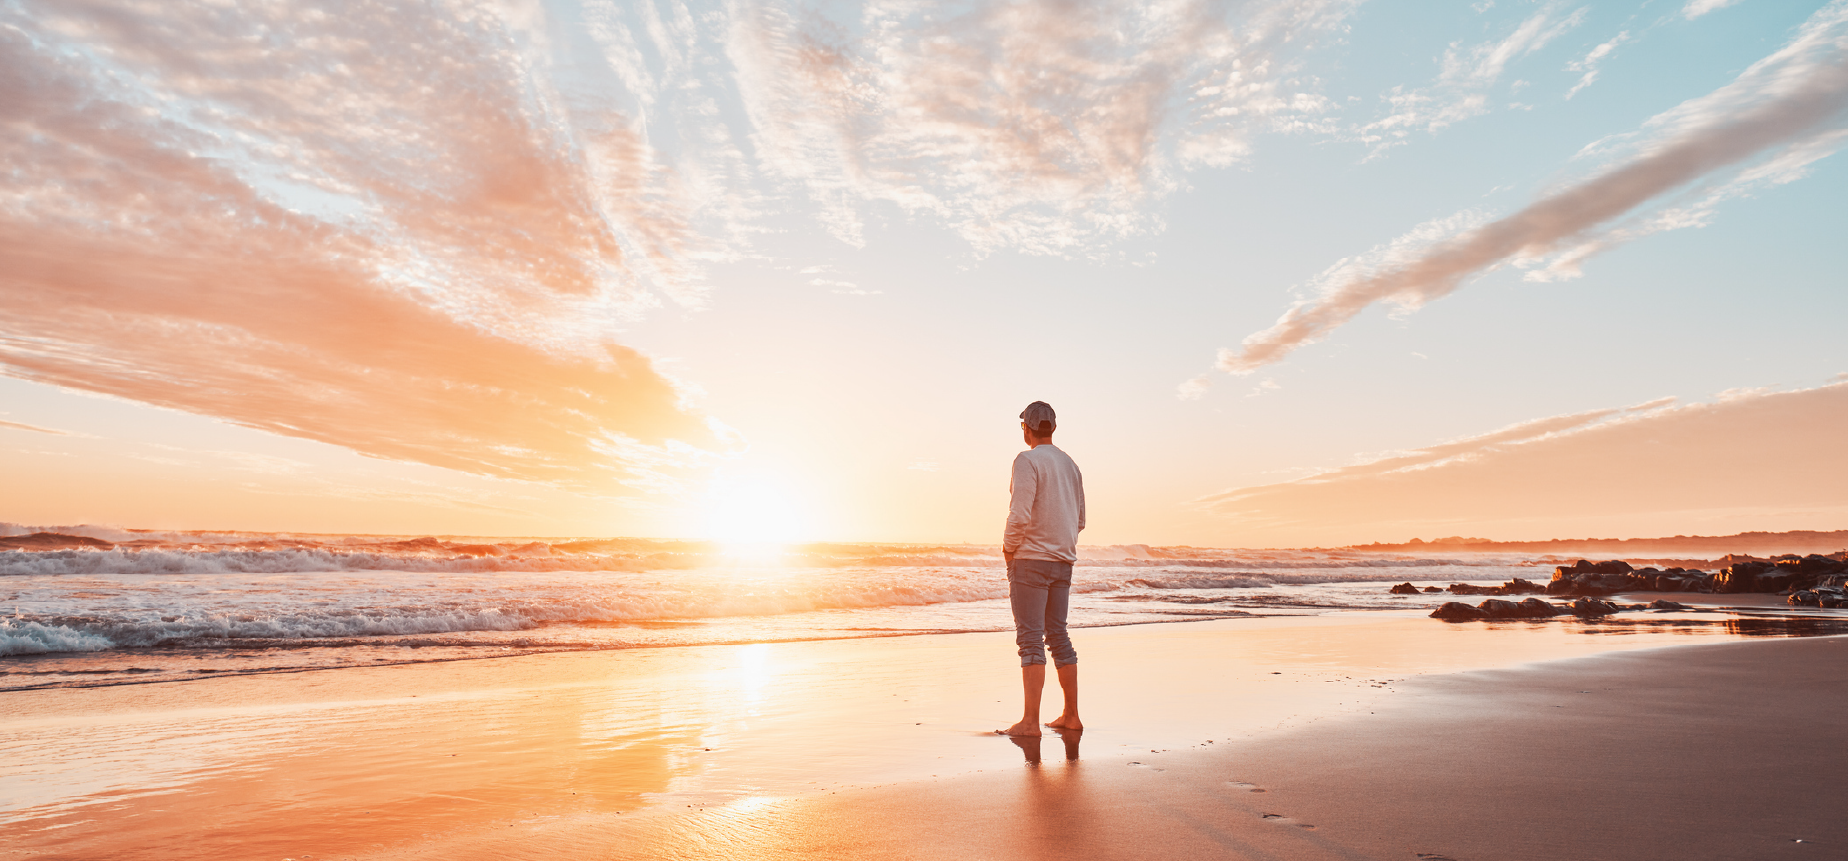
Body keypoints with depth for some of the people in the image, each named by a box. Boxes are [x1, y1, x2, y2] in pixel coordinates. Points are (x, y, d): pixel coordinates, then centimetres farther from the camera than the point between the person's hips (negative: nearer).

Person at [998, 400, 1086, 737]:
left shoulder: (1027, 460, -11)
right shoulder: (1070, 465, 14)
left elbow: (1020, 515, -20)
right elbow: (1078, 520, 18)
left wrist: (1008, 547, -5)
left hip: (1030, 559, -8)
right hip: (1062, 561, 8)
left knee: (1030, 638, -6)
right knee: (1057, 636, 13)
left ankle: (1030, 722, -5)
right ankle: (1071, 715, 18)